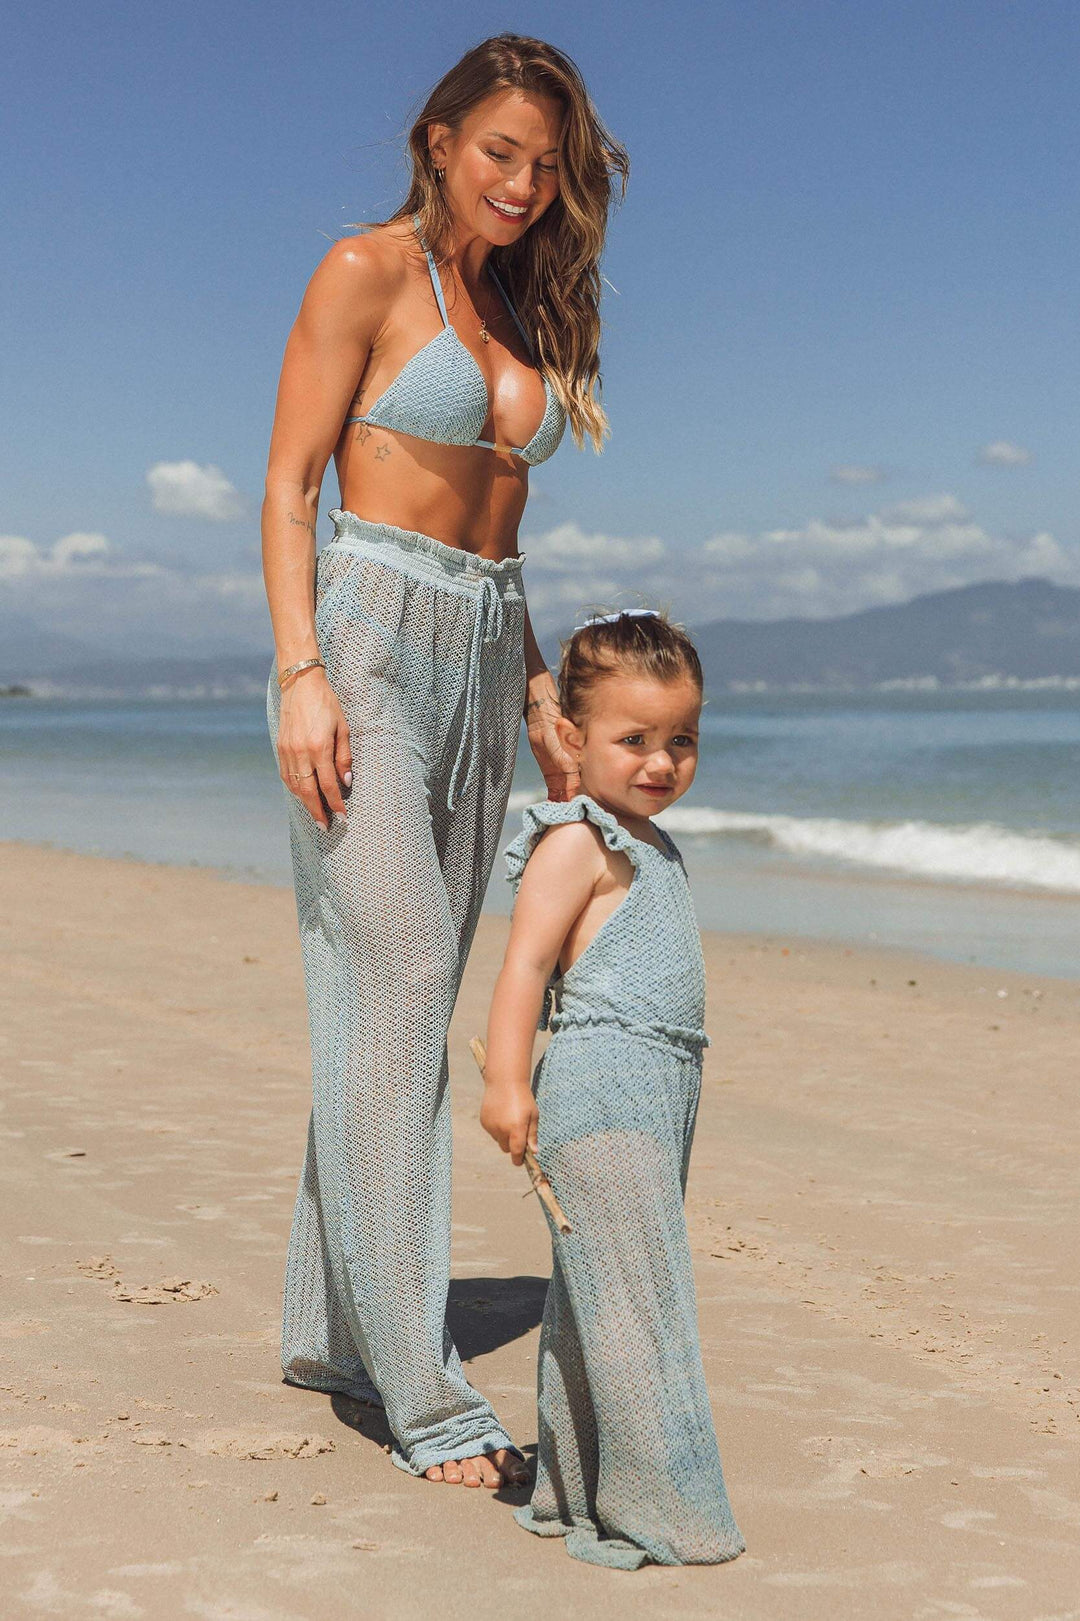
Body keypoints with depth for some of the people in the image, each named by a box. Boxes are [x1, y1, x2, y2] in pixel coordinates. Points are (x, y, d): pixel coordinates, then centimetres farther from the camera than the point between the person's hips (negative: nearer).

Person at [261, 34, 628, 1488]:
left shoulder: (523, 311, 17)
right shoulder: (366, 275, -3)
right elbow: (289, 486, -8)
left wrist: (539, 689, 15)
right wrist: (302, 673, -18)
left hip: (479, 657, 7)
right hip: (366, 639, -7)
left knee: (403, 1002, 8)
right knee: (399, 982, -14)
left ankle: (327, 1325, 18)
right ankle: (422, 1391, -12)